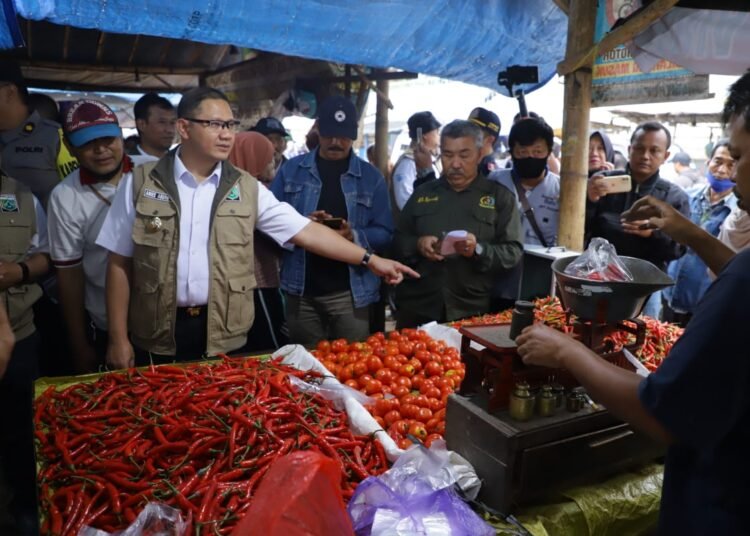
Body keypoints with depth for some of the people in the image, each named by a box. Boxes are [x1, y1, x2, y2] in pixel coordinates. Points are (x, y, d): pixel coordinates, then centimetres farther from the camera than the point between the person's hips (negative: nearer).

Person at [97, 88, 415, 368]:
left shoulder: (245, 188, 1)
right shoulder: (140, 183, -2)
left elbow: (305, 231, -1)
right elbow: (120, 264, 1)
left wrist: (369, 259, -6)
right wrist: (118, 338, -2)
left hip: (224, 335, 1)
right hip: (158, 336, -1)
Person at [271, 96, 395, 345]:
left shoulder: (371, 177, 4)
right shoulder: (291, 170, 5)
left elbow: (384, 232, 2)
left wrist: (354, 236, -18)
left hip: (350, 291, -1)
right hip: (301, 290, 1)